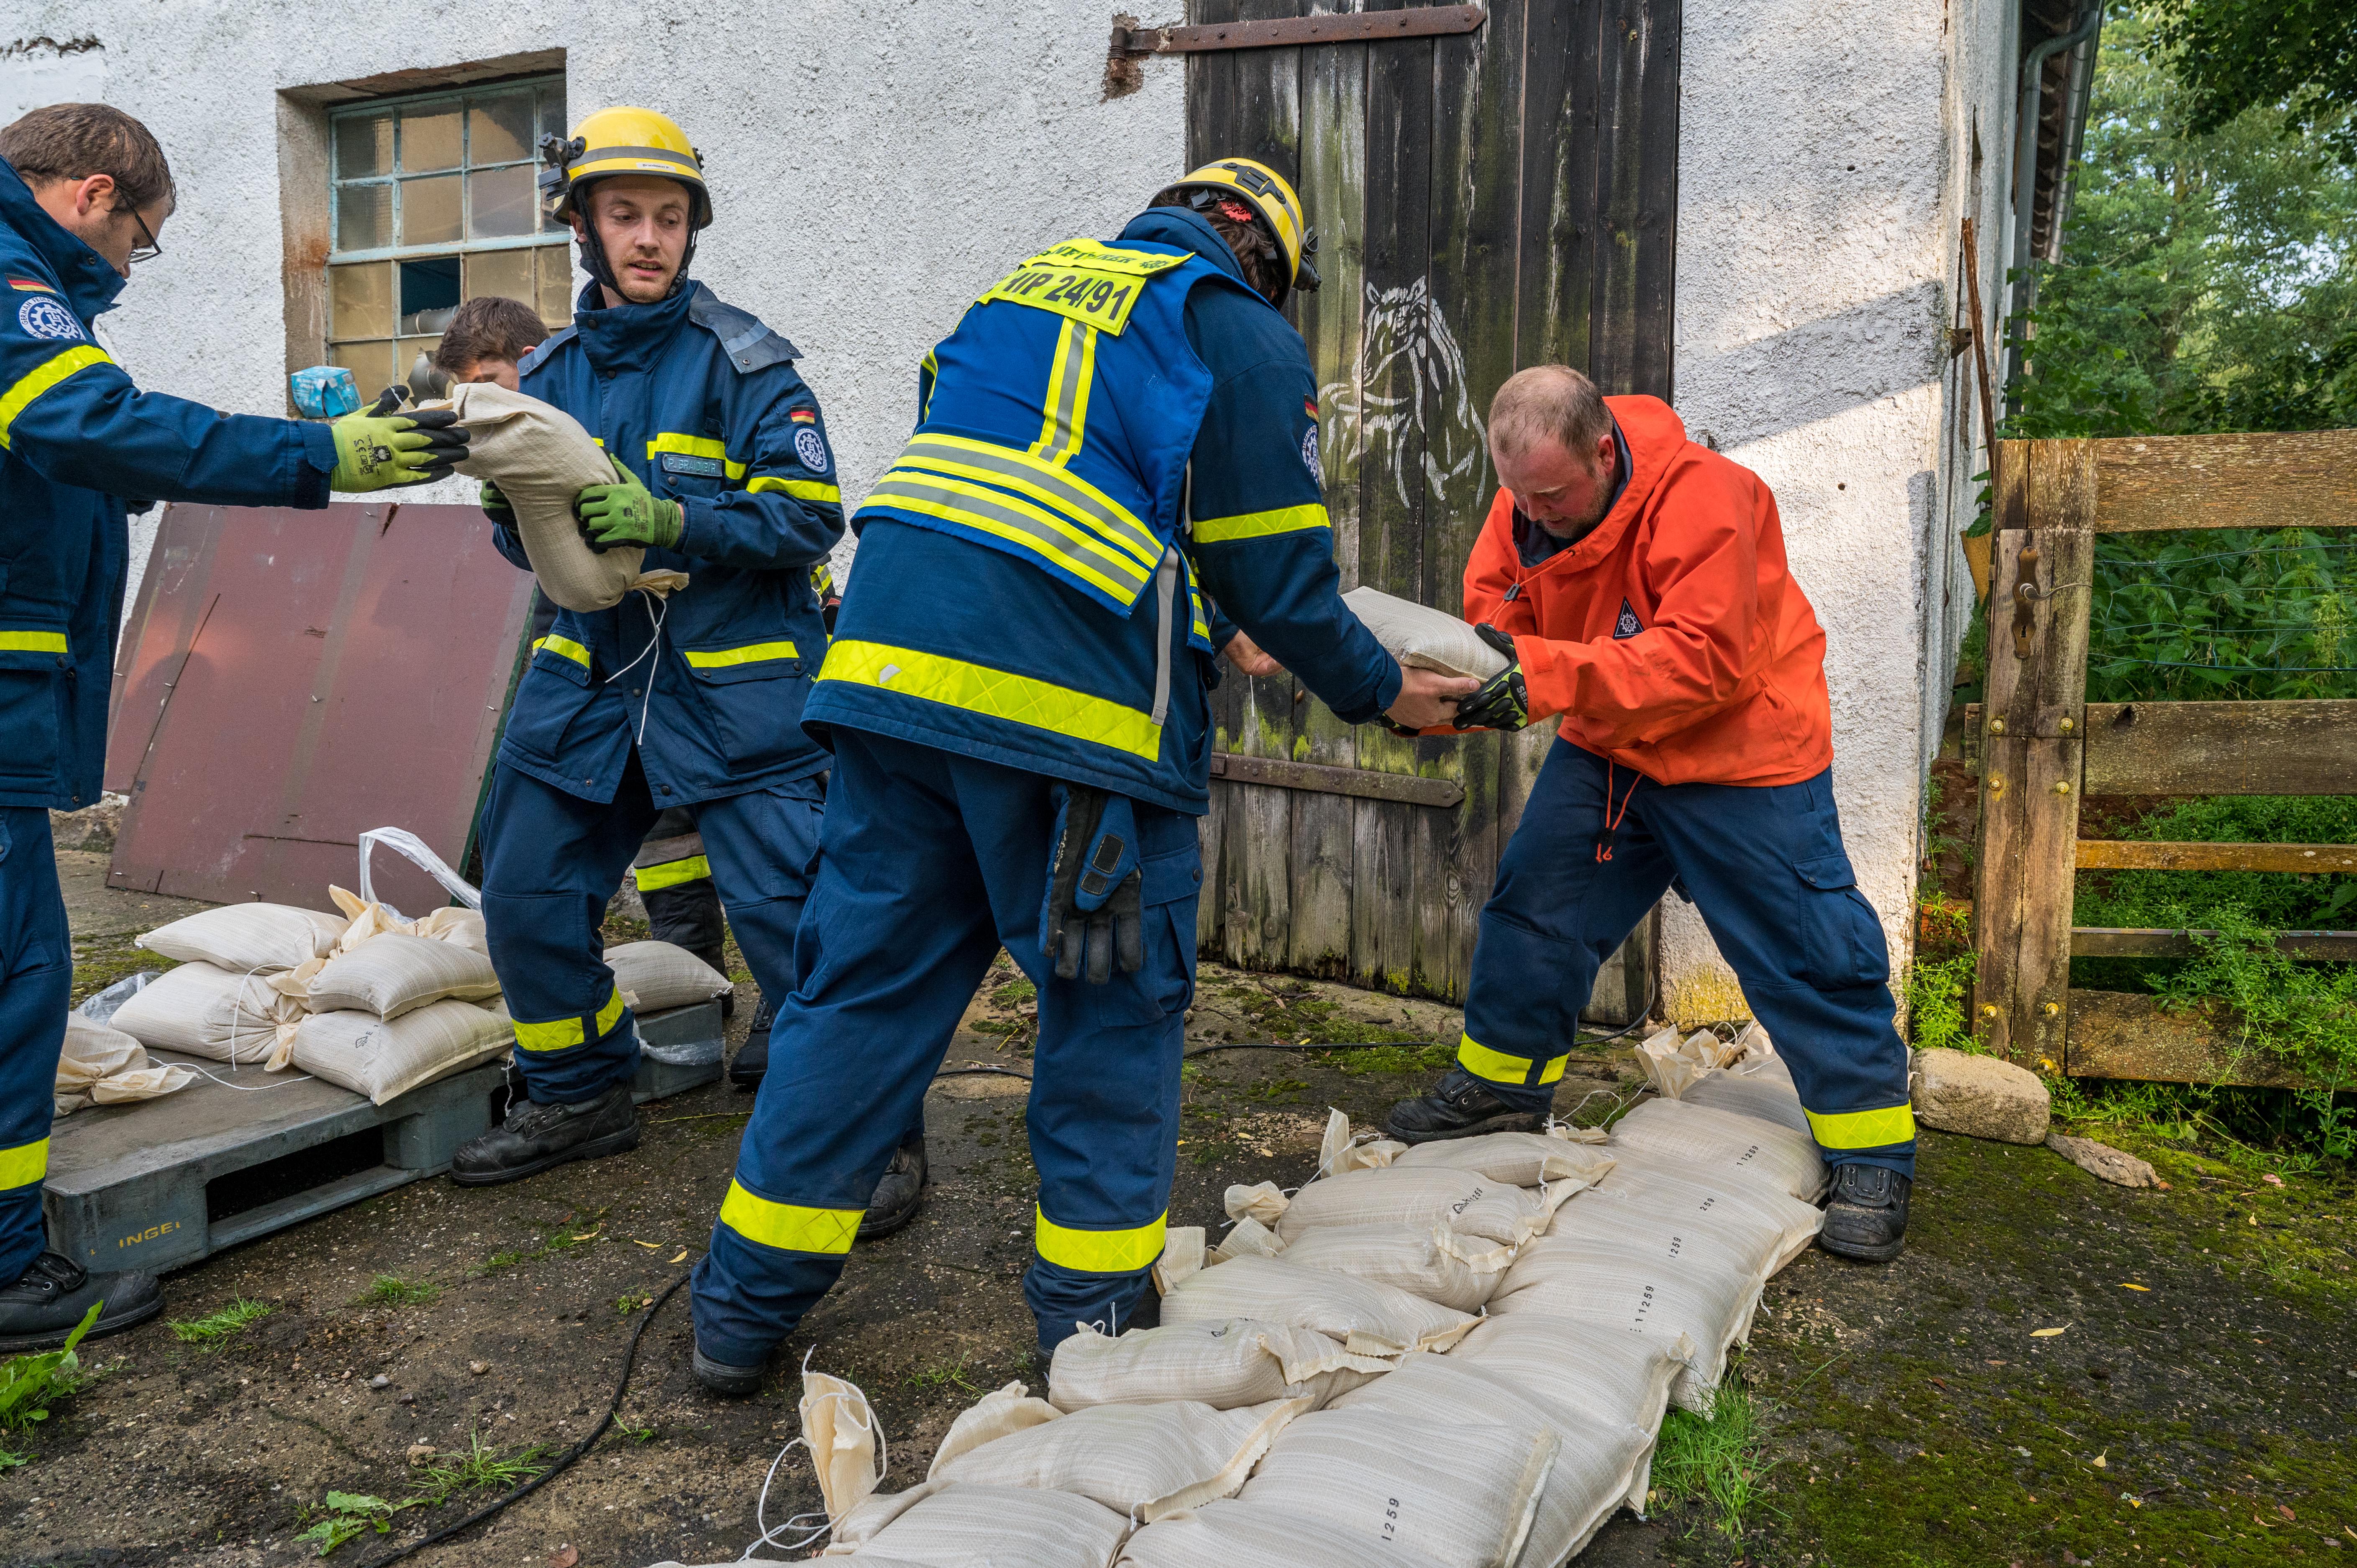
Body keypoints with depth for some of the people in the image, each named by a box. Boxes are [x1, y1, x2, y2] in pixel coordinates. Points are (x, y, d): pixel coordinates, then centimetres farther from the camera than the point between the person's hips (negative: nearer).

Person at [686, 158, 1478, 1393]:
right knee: (1116, 1004, 10)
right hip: (1073, 704, -6)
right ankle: (1092, 1307, 21)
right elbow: (1276, 580, 2)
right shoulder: (1245, 336, 7)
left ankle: (748, 1301, 20)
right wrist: (1381, 692, 19)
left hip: (891, 654, 6)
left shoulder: (1028, 282, 26)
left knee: (864, 979, 12)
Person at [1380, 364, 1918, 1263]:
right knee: (1532, 902, 7)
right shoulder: (1523, 508, -6)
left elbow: (1702, 658, -35)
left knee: (1804, 953, -3)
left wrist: (1544, 675, -42)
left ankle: (1873, 1163, 10)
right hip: (1607, 751, 7)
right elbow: (1491, 614, -2)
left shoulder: (1702, 496, -28)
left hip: (1740, 754, -6)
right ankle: (1502, 1085, 26)